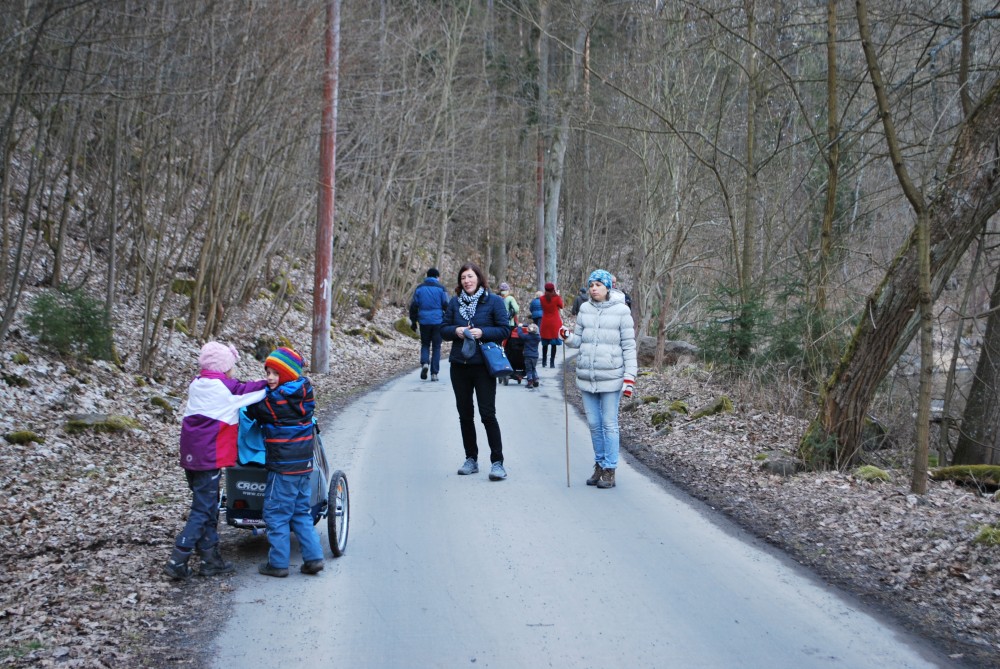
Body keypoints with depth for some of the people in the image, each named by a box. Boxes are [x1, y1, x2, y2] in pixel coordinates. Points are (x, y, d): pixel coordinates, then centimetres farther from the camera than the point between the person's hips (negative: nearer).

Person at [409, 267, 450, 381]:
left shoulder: (419, 288, 5)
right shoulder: (441, 288, -2)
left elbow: (413, 305, 5)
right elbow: (446, 305, -6)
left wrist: (413, 321, 12)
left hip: (424, 321, 2)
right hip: (438, 321, -2)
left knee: (425, 345, 16)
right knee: (436, 347, 6)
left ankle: (424, 363, -11)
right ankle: (434, 373, 3)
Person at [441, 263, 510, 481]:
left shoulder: (494, 301, -3)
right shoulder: (455, 302, 8)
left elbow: (505, 330, -4)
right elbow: (444, 329, 11)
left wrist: (482, 332, -18)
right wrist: (456, 331, -10)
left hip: (483, 365, -4)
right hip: (459, 365, 4)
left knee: (488, 414, -7)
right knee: (465, 415, 11)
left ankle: (497, 462, -3)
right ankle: (471, 459, 22)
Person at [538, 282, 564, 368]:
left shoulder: (542, 298, -3)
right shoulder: (556, 297, -10)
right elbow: (561, 306, 4)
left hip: (545, 323, 3)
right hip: (555, 322, -3)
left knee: (545, 343, 13)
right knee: (554, 344, 1)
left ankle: (544, 362, 17)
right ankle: (552, 362, -2)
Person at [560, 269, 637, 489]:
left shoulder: (621, 311, -5)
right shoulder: (585, 309, 7)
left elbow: (629, 346, -5)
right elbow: (578, 340, 11)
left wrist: (629, 377, -9)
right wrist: (567, 336, -11)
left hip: (610, 378, -4)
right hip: (586, 376, 4)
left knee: (609, 425, 2)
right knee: (594, 424, 11)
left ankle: (609, 470, 9)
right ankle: (599, 464, 24)